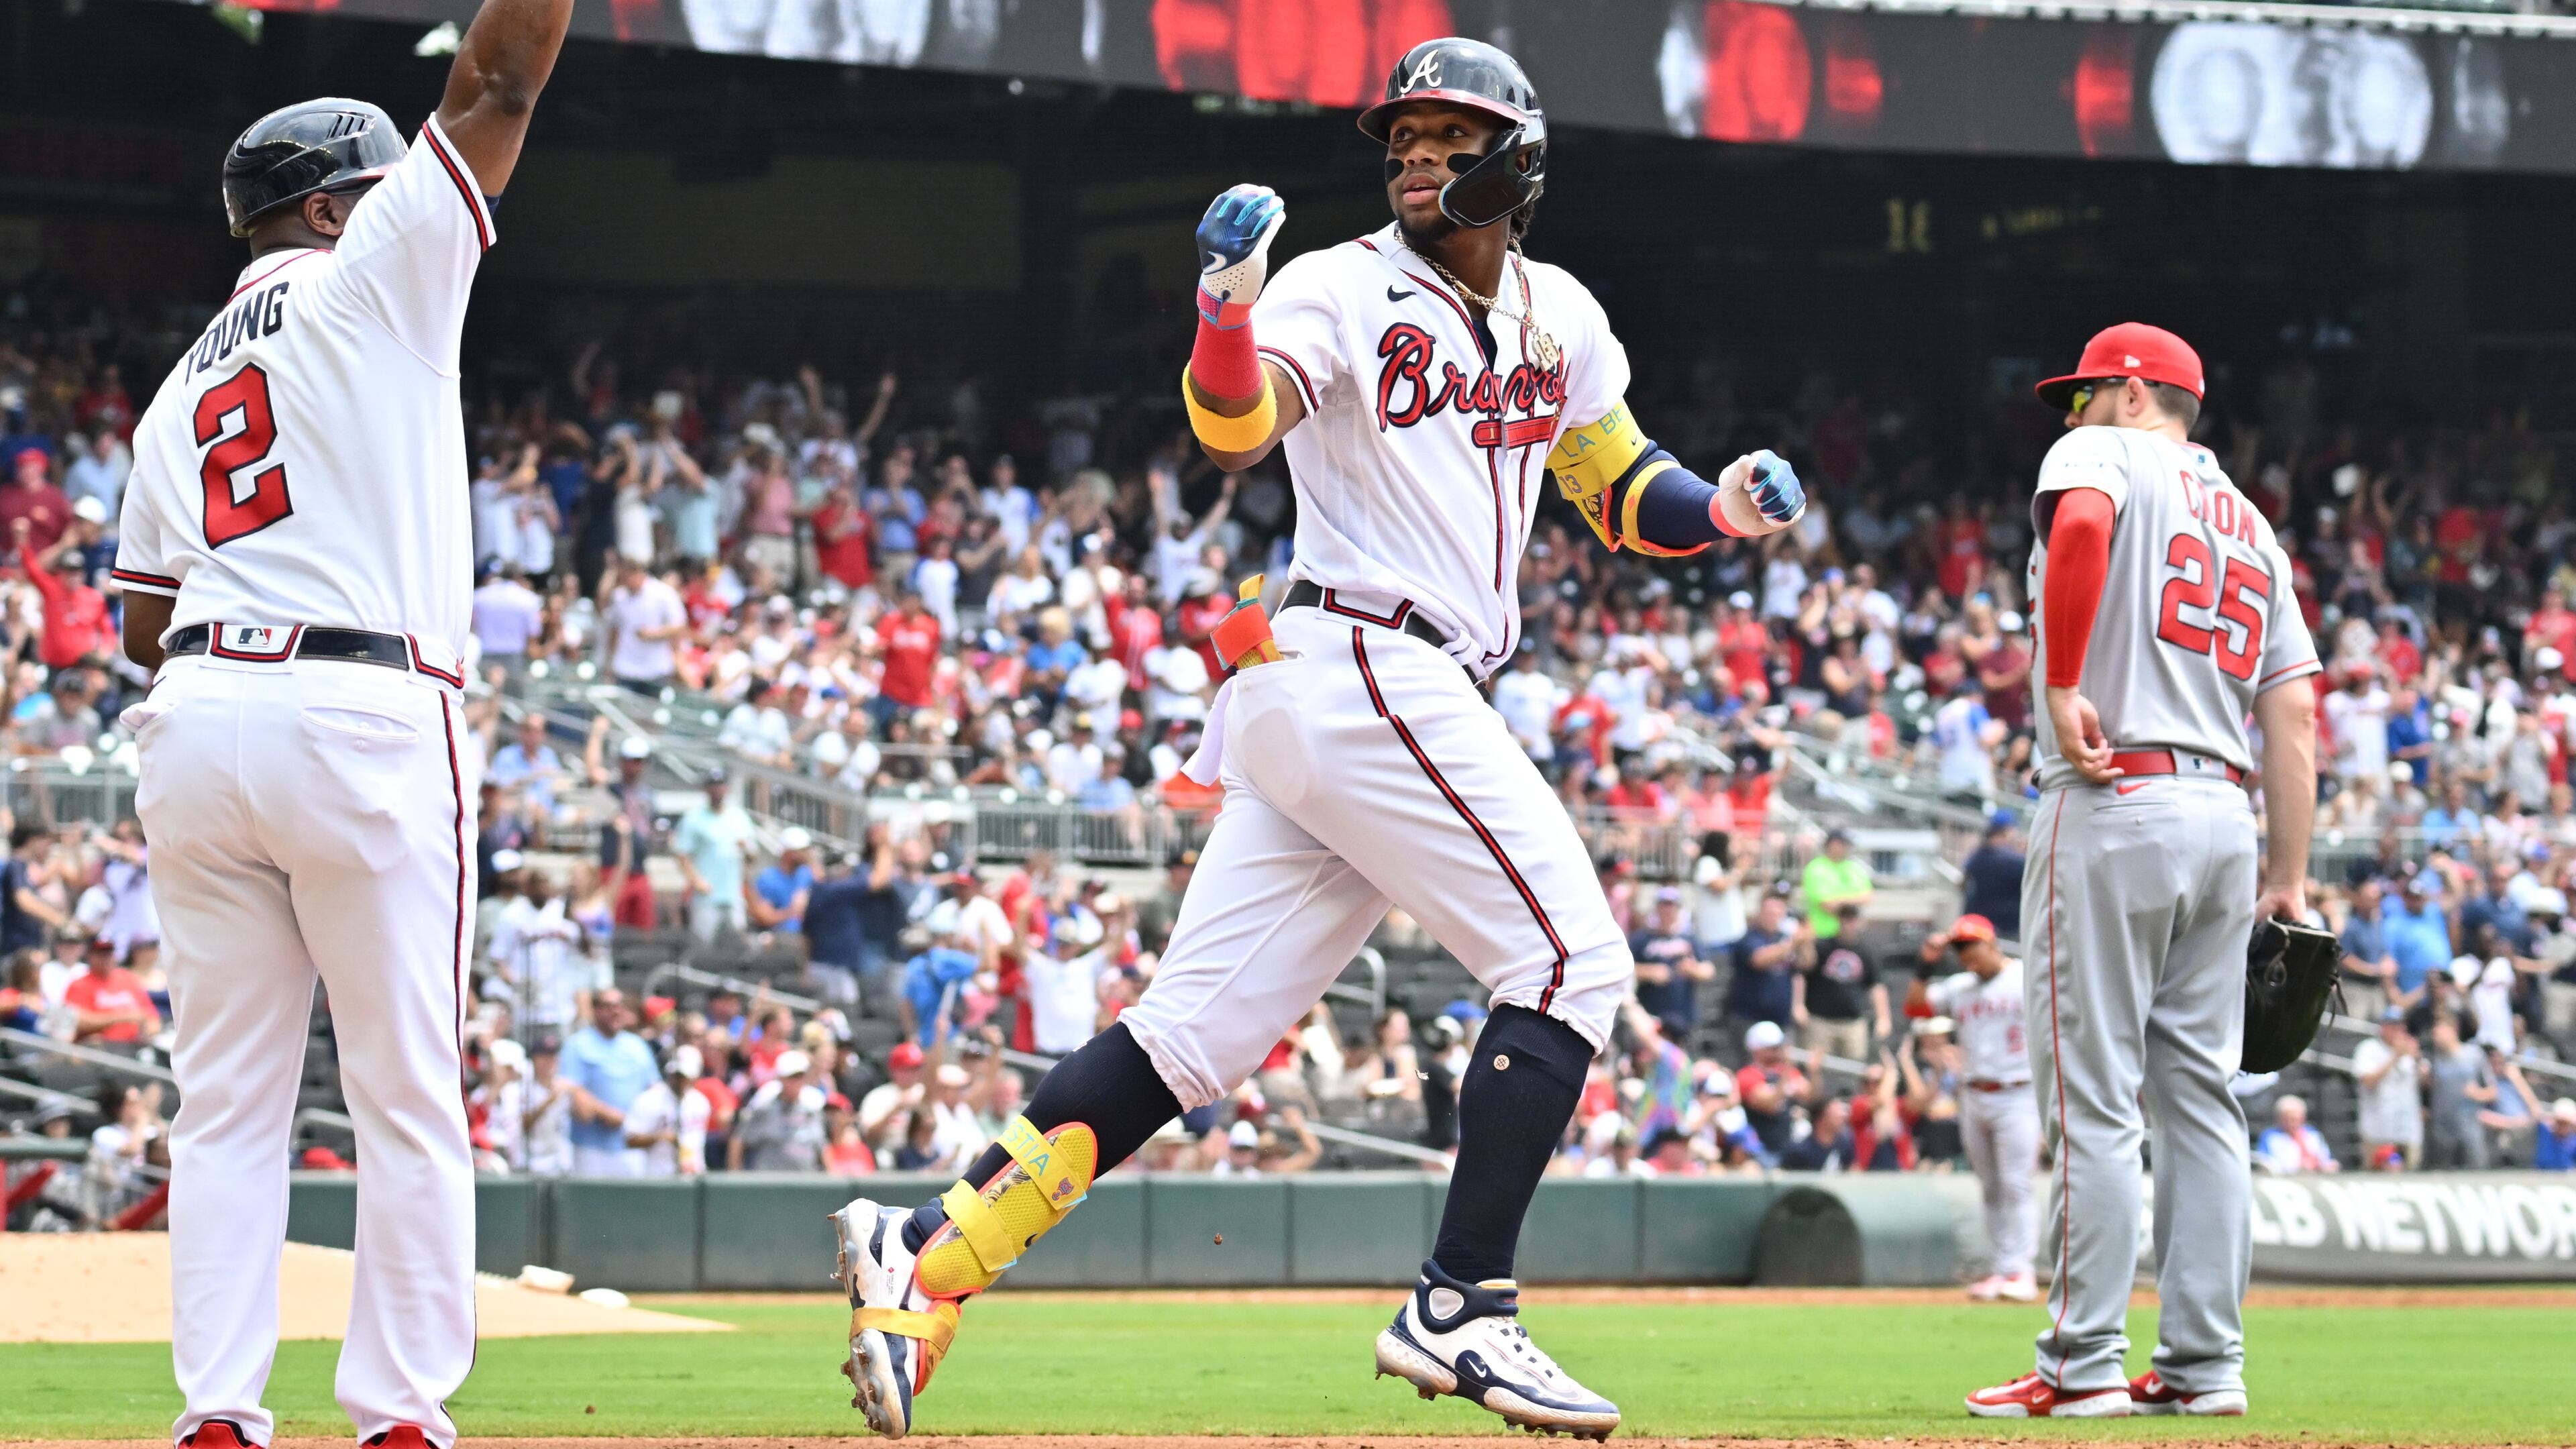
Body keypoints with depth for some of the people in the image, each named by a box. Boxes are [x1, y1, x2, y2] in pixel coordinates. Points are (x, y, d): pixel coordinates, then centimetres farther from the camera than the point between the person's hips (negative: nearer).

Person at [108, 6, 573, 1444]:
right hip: (362, 719, -6)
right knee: (413, 1101, 1)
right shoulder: (367, 279, 4)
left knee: (228, 1100, 8)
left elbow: (144, 623, 19)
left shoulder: (181, 392, 22)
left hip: (195, 725, 6)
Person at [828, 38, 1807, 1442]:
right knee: (1568, 958, -9)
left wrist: (1720, 507, 5)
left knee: (1202, 1024, 1)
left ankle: (928, 1254, -1)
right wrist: (1228, 320, -40)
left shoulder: (1558, 320, 19)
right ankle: (1458, 1312, -8)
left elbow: (1623, 491, 27)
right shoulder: (1342, 289, -3)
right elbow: (1234, 432, -20)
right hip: (1362, 675, -7)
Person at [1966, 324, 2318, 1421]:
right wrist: (2288, 879, 16)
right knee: (2199, 1097, 9)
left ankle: (2084, 1365, -8)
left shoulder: (2101, 456, 3)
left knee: (2092, 1098, -6)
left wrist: (2062, 685, -20)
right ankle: (2205, 1364, 8)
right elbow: (2295, 718, 16)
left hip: (2112, 806, -7)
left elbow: (2082, 522, -23)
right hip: (2225, 818, 7)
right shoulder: (2253, 528, 22)